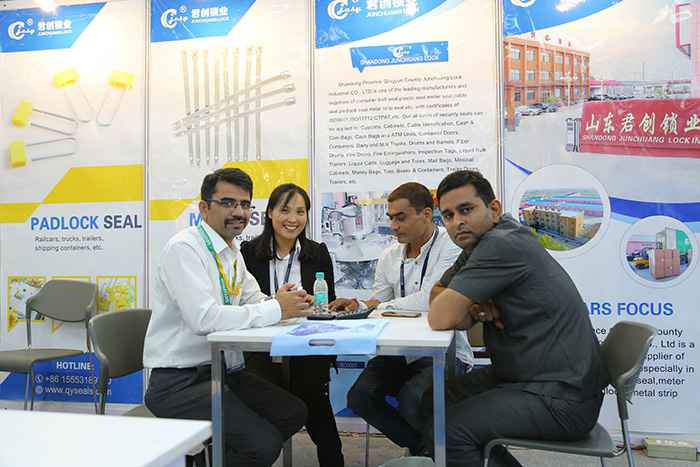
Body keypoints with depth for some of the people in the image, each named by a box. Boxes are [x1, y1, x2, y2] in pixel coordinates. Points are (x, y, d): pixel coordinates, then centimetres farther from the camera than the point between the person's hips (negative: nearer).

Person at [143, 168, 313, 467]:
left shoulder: (232, 252, 11)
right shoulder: (184, 248, -16)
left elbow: (253, 301, 12)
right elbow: (203, 318, -29)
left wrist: (282, 302, -10)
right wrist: (276, 310, -24)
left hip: (223, 371, 9)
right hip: (181, 382, -8)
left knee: (294, 414, 2)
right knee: (264, 443, -19)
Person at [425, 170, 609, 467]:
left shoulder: (501, 244, -23)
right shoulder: (477, 245, 7)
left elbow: (440, 318, -24)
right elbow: (437, 294, 13)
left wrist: (468, 308, -2)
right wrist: (472, 308, -8)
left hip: (563, 397, -10)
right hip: (525, 376, 10)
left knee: (446, 429, -19)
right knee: (434, 401, 10)